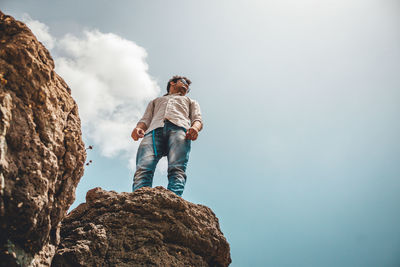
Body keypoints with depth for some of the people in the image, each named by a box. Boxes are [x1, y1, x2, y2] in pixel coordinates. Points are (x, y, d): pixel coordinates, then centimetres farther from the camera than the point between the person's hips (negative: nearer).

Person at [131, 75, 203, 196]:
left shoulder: (190, 101, 43)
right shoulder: (156, 101, 44)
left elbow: (197, 119, 23)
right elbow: (145, 120, 27)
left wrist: (195, 127, -4)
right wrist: (138, 127, 0)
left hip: (179, 128, 0)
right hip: (154, 130, 1)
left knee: (177, 169, -34)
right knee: (142, 169, -32)